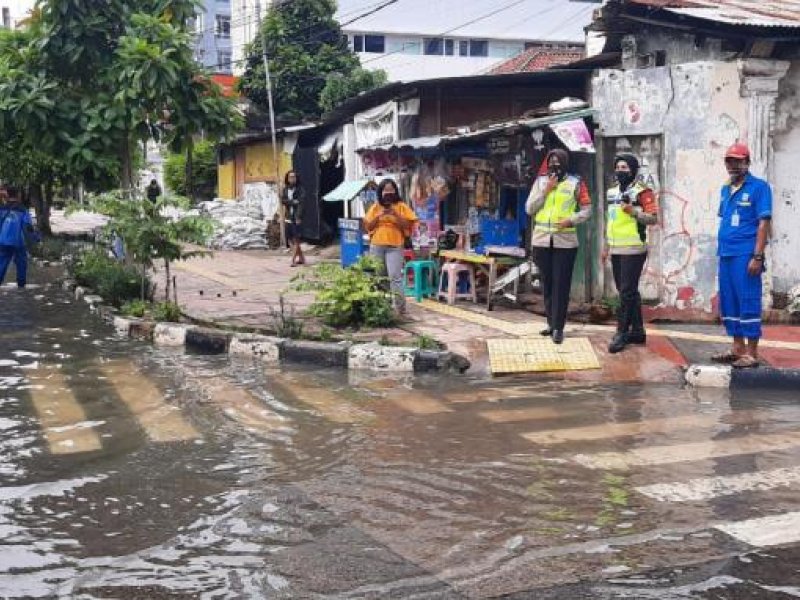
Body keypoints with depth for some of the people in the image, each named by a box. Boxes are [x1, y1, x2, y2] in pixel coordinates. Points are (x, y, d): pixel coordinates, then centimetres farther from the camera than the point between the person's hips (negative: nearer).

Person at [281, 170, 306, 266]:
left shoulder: (300, 190, -2)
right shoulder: (285, 190, 11)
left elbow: (301, 203, -12)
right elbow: (282, 201, -2)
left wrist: (298, 217, -21)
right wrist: (293, 202, -14)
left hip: (296, 218, -5)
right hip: (288, 218, 5)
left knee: (296, 239, -9)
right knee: (290, 240, 7)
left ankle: (293, 260, -8)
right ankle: (301, 258, 19)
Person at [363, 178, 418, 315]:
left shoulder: (401, 207, 3)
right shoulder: (375, 207, 10)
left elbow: (407, 225, -3)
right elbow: (368, 226, 8)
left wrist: (395, 214, -14)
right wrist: (379, 216, -6)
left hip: (395, 246, -3)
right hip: (376, 246, 3)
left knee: (395, 277, -14)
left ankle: (400, 307, -12)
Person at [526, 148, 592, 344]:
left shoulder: (576, 183, 1)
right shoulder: (540, 181, 8)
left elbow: (587, 210, 2)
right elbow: (529, 209, 0)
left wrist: (571, 220, -15)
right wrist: (546, 190, -8)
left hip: (565, 241, -3)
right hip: (541, 240, 3)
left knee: (561, 285, -4)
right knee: (546, 283, 10)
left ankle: (558, 327, -1)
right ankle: (551, 322, 22)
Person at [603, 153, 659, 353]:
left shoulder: (642, 192, -7)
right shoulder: (612, 192, 17)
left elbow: (653, 218, -11)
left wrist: (634, 212, -26)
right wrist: (606, 247, 22)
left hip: (633, 250, -8)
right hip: (616, 250, 8)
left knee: (627, 292, -7)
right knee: (629, 292, 12)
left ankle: (621, 333, -4)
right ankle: (637, 331, 19)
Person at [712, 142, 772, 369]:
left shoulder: (759, 187, -6)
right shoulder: (725, 190, 15)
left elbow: (763, 223, -10)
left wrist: (757, 256, -16)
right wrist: (719, 250, 16)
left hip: (745, 255, -8)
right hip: (726, 255, 8)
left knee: (748, 303, -4)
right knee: (728, 302, 12)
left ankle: (751, 353, 1)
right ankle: (737, 348, 22)